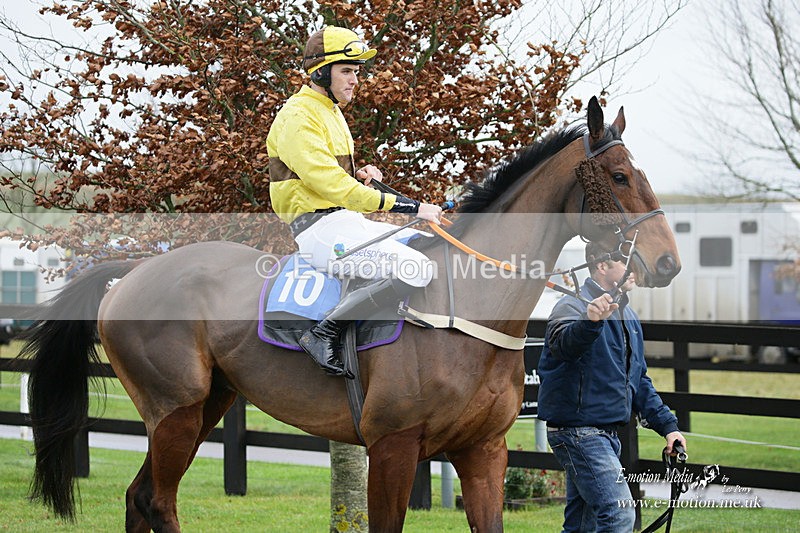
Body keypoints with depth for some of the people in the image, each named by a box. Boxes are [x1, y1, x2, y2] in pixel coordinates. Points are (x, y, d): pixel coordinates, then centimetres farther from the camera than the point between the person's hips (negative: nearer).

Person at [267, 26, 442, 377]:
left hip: (347, 221, 10)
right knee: (416, 270, -27)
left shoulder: (332, 112, 20)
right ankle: (324, 334, -20)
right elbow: (329, 184, -21)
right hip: (320, 227, -10)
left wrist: (359, 176, 7)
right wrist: (408, 206, -23)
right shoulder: (298, 117, -13)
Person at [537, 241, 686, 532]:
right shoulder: (574, 306, -13)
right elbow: (562, 343, -38)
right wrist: (590, 321, -58)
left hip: (606, 432, 10)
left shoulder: (627, 315, 16)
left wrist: (666, 424, 14)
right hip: (577, 429, -10)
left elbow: (639, 380, 23)